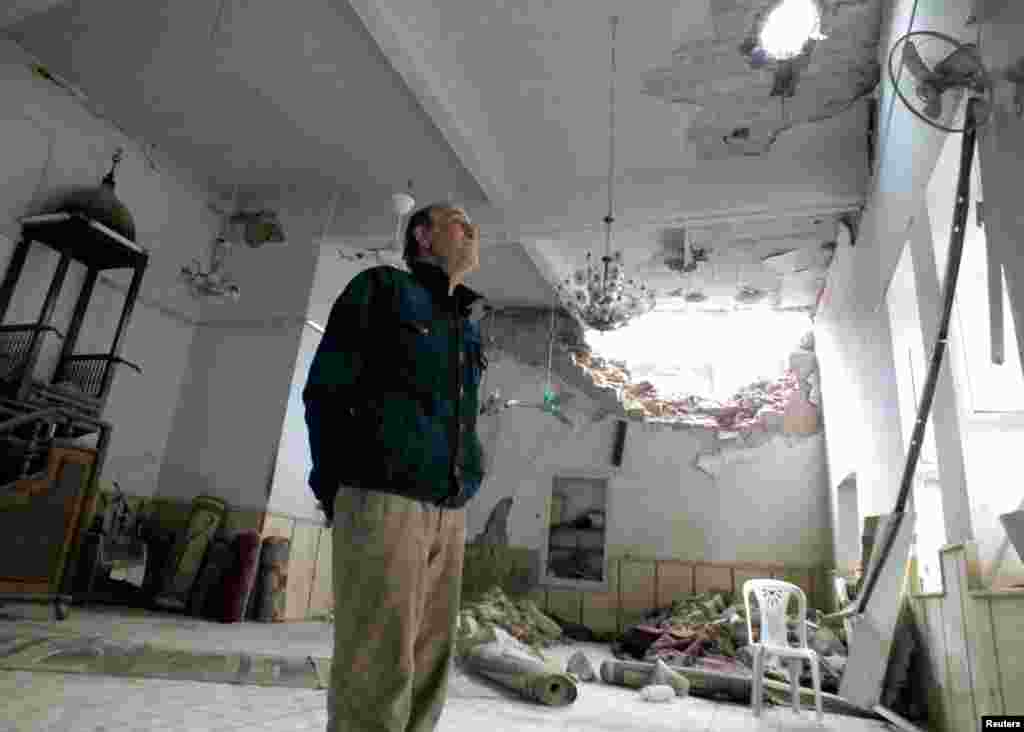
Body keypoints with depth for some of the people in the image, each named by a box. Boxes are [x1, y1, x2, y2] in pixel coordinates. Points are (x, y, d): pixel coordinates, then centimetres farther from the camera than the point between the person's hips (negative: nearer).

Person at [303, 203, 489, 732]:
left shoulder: (468, 329, 22)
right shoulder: (382, 288, 5)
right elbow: (326, 387, 0)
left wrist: (457, 496, 10)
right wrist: (336, 491, -3)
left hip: (448, 512, 6)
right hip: (383, 498, -6)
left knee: (427, 668, 6)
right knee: (379, 669, -7)